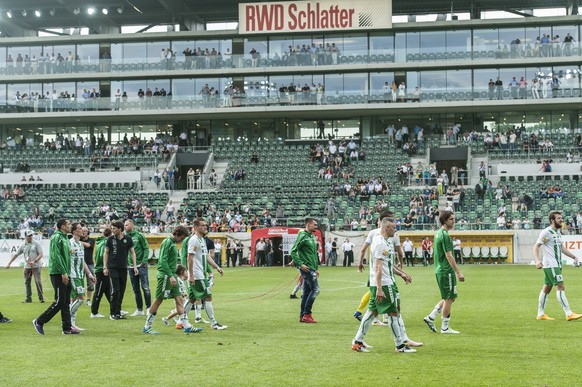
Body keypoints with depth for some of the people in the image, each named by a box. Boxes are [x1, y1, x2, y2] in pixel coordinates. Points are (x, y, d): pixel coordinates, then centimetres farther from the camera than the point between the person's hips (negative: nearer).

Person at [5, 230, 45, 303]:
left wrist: (34, 261, -21)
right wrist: (9, 263, 4)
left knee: (38, 281, -11)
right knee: (27, 282, 5)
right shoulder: (23, 246, 7)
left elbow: (41, 254, -6)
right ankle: (28, 298, 13)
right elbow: (15, 255, 10)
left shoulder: (36, 244, -2)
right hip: (27, 266, 4)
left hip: (36, 266, -4)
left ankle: (41, 297, -4)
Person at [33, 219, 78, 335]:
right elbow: (56, 257, -19)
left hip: (65, 274, 9)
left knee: (66, 302, 8)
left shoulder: (65, 238, 18)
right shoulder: (56, 237, -11)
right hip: (57, 274, -9)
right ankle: (39, 321, 0)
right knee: (59, 301, -9)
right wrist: (64, 273, -21)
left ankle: (67, 328, 9)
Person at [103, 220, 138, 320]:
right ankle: (113, 313, -2)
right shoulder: (111, 239, 1)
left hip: (123, 268, 2)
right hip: (113, 268, -2)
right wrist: (105, 267, 0)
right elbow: (106, 253, 7)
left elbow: (132, 252, 9)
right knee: (115, 291, -9)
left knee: (122, 291, 4)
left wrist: (135, 266, 3)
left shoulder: (128, 239, 2)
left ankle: (118, 312, 13)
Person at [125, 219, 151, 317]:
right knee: (135, 289, 9)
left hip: (141, 265, -5)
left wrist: (144, 261, -13)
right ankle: (139, 310, 15)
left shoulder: (139, 235, -4)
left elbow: (146, 248, -6)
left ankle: (149, 308, 1)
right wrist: (125, 262, 5)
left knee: (145, 287, -5)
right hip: (131, 266, 5)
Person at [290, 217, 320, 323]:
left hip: (311, 268, 9)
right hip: (306, 268, -9)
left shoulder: (313, 237, 16)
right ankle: (307, 314, -7)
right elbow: (293, 252, -15)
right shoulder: (302, 236, -11)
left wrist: (316, 268, 21)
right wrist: (300, 264, -19)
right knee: (315, 289, -11)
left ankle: (303, 316, 13)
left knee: (306, 292, 9)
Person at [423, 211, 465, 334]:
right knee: (449, 298, -2)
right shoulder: (445, 235, -16)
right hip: (446, 271, -10)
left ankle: (431, 317, 14)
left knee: (449, 298, 17)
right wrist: (458, 272, -20)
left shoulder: (438, 233, 14)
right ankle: (445, 327, 4)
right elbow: (448, 256, -20)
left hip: (440, 270, 10)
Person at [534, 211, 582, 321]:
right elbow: (536, 246, -14)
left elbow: (561, 247, 24)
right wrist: (537, 260, -28)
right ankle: (569, 314, -15)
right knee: (560, 287, -13)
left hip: (556, 265, 9)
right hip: (550, 265, -9)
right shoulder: (546, 232, -12)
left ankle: (540, 314, 15)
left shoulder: (558, 232, 15)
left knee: (547, 288, 11)